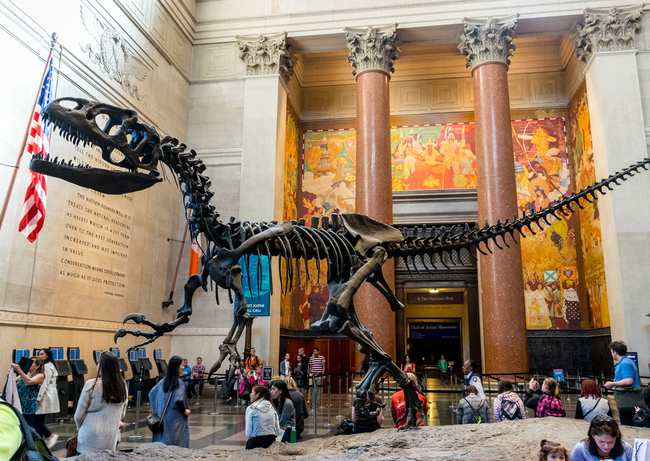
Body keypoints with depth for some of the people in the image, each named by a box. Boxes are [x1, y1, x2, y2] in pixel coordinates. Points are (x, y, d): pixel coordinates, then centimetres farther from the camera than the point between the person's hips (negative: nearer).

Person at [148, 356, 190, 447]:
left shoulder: (164, 380, 5)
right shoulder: (178, 382, -17)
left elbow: (152, 393, 11)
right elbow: (178, 399, -25)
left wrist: (154, 408, 18)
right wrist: (185, 410, -10)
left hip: (163, 416, 7)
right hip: (175, 418, -7)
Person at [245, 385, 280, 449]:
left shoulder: (250, 408, -1)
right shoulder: (272, 408, 10)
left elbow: (248, 433, -3)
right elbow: (278, 431, 9)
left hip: (256, 442, -4)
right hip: (271, 441, 5)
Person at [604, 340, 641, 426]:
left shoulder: (625, 364, -17)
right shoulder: (627, 361, 17)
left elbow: (628, 381, -27)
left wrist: (612, 384, -16)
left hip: (627, 399, -11)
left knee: (626, 426, -6)